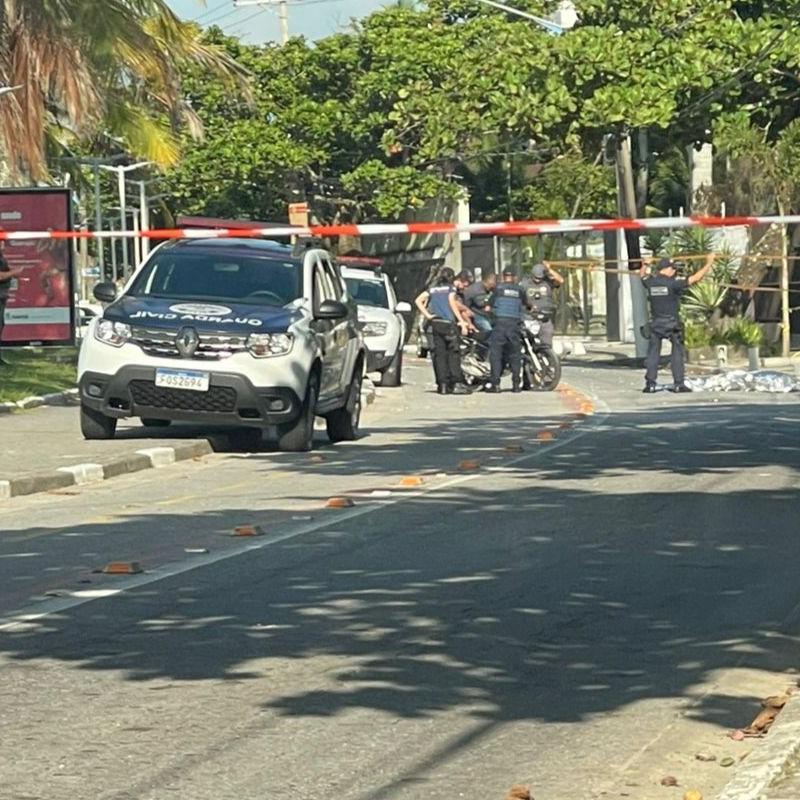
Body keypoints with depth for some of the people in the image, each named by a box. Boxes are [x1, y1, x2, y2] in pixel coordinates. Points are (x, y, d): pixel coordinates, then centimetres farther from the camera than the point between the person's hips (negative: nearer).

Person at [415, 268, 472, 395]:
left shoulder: (432, 289, 15)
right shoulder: (450, 288, 2)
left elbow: (418, 301, 6)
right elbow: (452, 304, -8)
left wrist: (427, 315, 3)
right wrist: (462, 322, -9)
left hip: (435, 323, 5)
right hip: (448, 322, -5)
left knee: (439, 353, 4)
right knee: (453, 353, -4)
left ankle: (442, 384, 0)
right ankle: (456, 383, -12)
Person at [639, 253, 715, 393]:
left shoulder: (650, 282, 0)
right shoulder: (673, 283, -12)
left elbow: (642, 276, 25)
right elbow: (695, 278, -10)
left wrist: (645, 265, 47)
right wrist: (708, 263, 1)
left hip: (655, 323, 4)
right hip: (672, 323, -4)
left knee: (653, 352, 8)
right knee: (677, 352, 5)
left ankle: (650, 384, 7)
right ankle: (678, 384, 3)